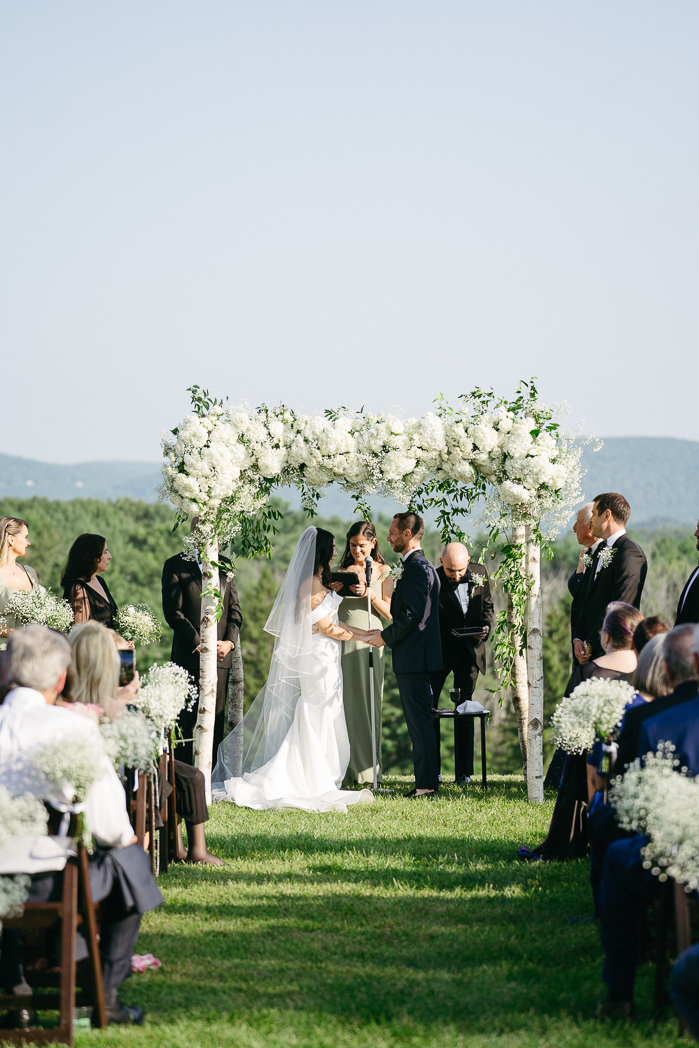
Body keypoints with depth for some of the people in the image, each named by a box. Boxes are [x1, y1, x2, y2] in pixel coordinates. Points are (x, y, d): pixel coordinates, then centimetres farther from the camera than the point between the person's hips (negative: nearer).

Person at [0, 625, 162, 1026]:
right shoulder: (73, 728, -14)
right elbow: (105, 818, -11)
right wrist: (124, 836, 13)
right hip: (51, 880, -4)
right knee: (130, 860, 23)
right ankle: (106, 996, 25)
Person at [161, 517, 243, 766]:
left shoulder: (225, 565, 14)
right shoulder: (176, 565, -2)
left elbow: (234, 608, 14)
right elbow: (173, 612, -7)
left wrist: (229, 641, -2)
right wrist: (198, 644, -13)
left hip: (221, 654, 4)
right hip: (189, 655, -4)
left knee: (217, 719, 5)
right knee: (187, 719, -2)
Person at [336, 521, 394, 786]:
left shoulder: (383, 572, 6)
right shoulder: (343, 571, 9)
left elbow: (389, 612, 2)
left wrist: (369, 594, -12)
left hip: (369, 642, -1)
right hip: (344, 641, 1)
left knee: (369, 702, 0)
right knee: (346, 702, -2)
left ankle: (368, 769, 6)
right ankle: (347, 767, 1)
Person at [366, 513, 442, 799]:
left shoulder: (417, 568, -15)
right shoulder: (420, 566, 19)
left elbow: (413, 614, -21)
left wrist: (386, 637, -10)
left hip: (414, 658, -11)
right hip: (416, 658, 11)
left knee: (419, 721, -8)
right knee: (419, 722, 12)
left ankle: (427, 784, -7)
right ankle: (427, 781, 15)